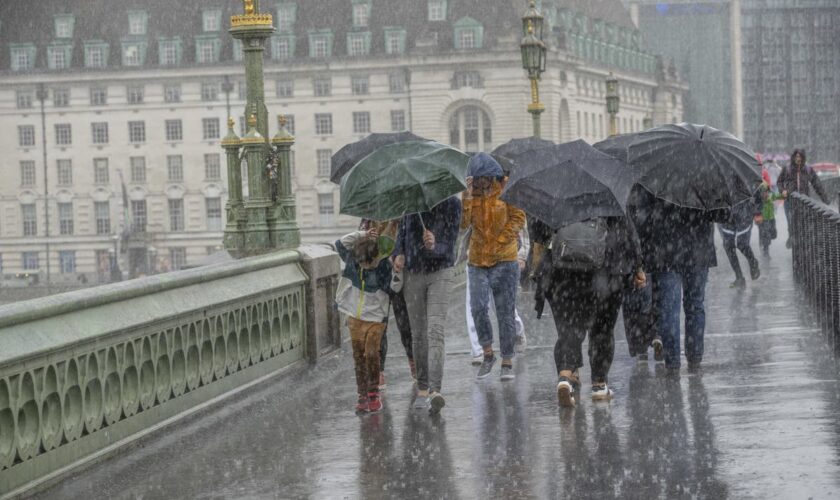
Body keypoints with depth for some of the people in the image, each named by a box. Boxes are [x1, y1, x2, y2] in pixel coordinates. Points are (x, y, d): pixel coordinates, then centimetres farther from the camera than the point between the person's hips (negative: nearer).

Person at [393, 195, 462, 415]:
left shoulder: (451, 203, -10)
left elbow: (449, 246, -13)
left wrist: (434, 246, -34)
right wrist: (399, 254, -6)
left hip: (440, 273, -3)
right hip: (413, 274, 3)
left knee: (435, 331, -17)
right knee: (418, 333, 8)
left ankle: (435, 390, -26)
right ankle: (422, 389, 19)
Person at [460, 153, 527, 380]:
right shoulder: (469, 195, 5)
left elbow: (518, 217, -2)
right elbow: (463, 223, -6)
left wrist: (502, 239, -11)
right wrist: (468, 197, -17)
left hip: (505, 260, -2)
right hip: (477, 261, 2)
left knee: (506, 312, 2)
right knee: (478, 307, -12)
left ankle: (507, 362, 8)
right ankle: (487, 354, 6)